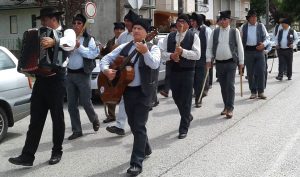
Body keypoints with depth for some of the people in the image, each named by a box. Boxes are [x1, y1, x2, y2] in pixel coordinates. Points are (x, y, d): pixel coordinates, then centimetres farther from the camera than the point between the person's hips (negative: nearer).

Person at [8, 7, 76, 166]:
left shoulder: (67, 32, -2)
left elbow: (70, 43, -26)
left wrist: (54, 42, -43)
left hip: (56, 80, -6)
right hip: (40, 79, 6)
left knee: (57, 117, 6)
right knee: (36, 119, 5)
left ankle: (57, 152, 21)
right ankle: (27, 156, 6)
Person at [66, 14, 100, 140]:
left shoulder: (89, 39, 0)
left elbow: (94, 53, -14)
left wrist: (79, 47, -18)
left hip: (83, 74, -4)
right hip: (70, 74, 4)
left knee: (85, 102, 1)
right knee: (71, 104, 4)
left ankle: (95, 120, 31)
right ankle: (76, 130, 14)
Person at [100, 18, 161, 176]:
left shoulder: (152, 48, -4)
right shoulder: (124, 47, 8)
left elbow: (155, 64, -22)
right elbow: (106, 59, 7)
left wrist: (145, 52, -38)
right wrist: (106, 70, -14)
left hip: (143, 91, -5)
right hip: (127, 90, 5)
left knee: (139, 126, -8)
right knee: (133, 124, 17)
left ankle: (136, 163, -3)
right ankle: (145, 149, 41)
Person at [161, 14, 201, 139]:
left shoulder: (193, 36, -3)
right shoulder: (169, 37, 9)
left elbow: (197, 55, -12)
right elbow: (162, 52, 5)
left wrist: (182, 51, -22)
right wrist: (171, 55, -14)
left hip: (187, 72, -4)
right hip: (173, 71, 4)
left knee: (186, 100, -1)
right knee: (176, 97, 15)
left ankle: (183, 128, 9)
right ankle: (187, 117, 43)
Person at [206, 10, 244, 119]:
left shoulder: (234, 32, 1)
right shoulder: (215, 32, 7)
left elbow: (239, 47, 4)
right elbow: (209, 47, 9)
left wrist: (241, 62, 3)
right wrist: (208, 59, 0)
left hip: (231, 62, -3)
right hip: (219, 63, 3)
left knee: (230, 85, -8)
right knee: (223, 86, 10)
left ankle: (230, 108, -4)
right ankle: (226, 107, 22)